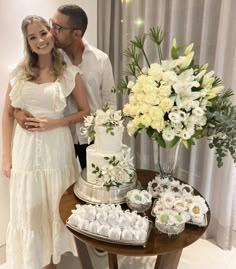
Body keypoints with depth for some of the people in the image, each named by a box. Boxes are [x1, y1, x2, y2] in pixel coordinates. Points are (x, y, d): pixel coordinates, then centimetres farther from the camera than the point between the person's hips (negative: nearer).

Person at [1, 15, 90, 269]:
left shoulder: (70, 73, -3)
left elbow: (85, 112, 1)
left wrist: (53, 123, -13)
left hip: (56, 147, -1)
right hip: (25, 148, 2)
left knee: (54, 207, 13)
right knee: (28, 208, 13)